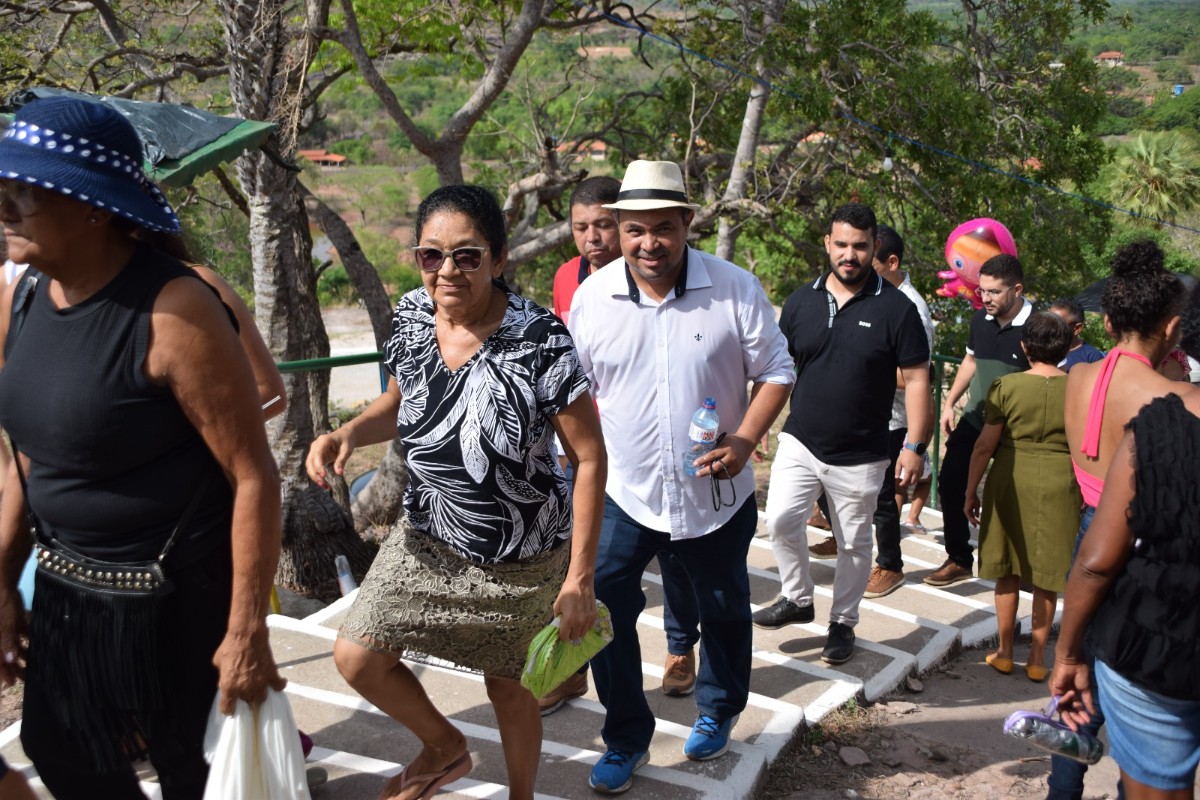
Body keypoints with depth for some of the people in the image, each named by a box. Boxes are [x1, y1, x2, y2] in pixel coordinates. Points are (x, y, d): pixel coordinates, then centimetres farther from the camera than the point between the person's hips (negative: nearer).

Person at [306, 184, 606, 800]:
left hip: (518, 559, -5)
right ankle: (445, 746, 35)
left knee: (506, 684, 13)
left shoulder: (540, 343, -25)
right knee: (356, 659, 5)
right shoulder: (412, 318, -8)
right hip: (426, 538, 5)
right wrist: (347, 434, -11)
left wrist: (580, 576, -19)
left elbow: (589, 458, -19)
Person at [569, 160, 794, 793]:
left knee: (724, 610, 18)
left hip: (716, 495, 0)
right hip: (623, 492, 1)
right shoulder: (592, 296, -6)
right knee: (601, 610, 0)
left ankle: (717, 714, 45)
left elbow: (775, 372, -5)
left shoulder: (736, 289, -11)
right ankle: (626, 739, 22)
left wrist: (744, 441, -18)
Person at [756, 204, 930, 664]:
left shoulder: (895, 308, -8)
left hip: (860, 456, -2)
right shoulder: (801, 301, 2)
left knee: (854, 543, 9)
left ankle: (843, 623, 29)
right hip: (799, 442, 2)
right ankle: (797, 599, 14)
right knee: (780, 521, -11)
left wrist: (914, 445, -10)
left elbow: (916, 378, -5)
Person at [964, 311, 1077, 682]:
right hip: (1060, 486, 1)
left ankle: (1004, 652, 20)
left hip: (1011, 482, 0)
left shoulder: (1006, 386, -8)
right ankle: (1037, 657, 17)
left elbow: (985, 445, -6)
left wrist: (971, 492, 4)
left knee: (1008, 571, 12)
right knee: (1046, 576, 10)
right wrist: (1085, 495, 14)